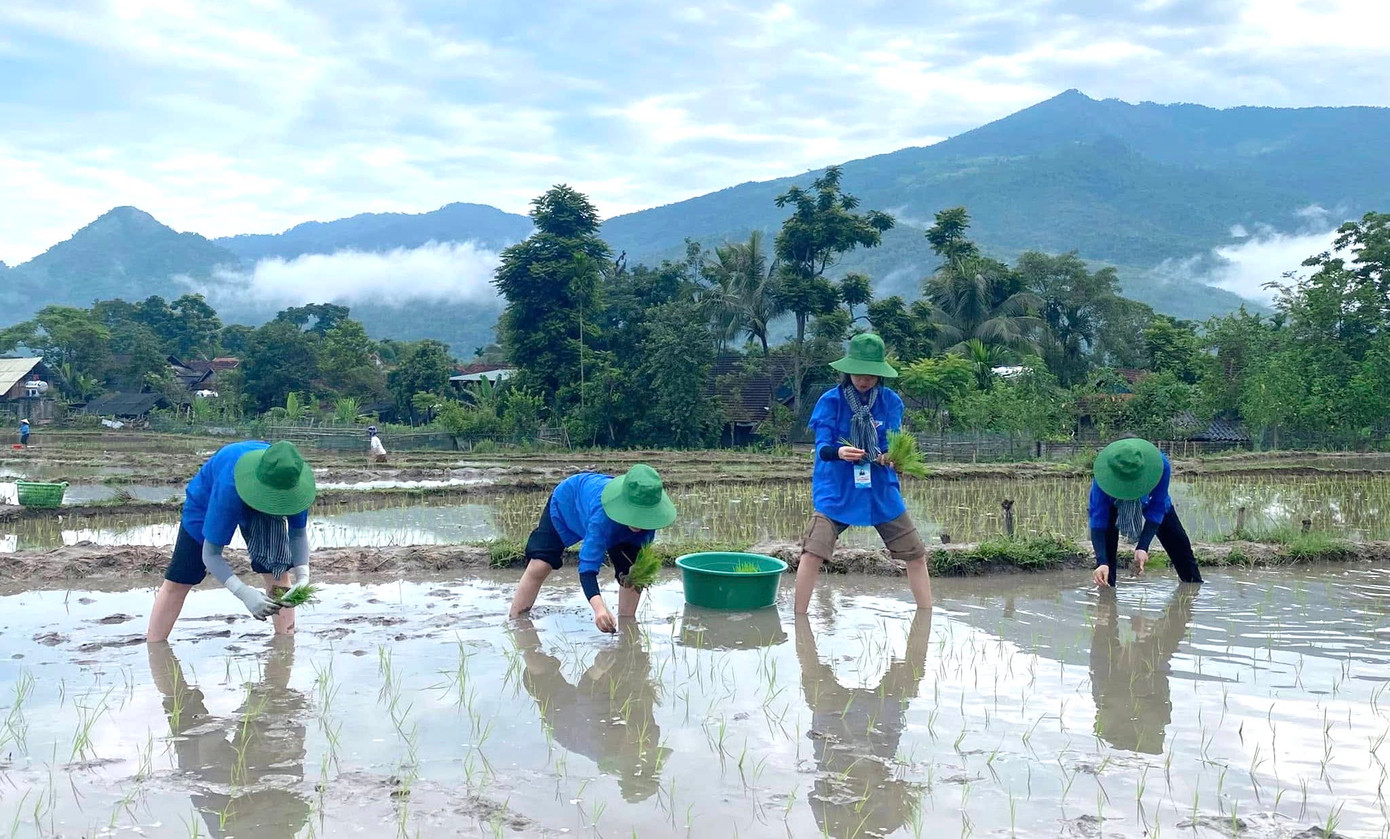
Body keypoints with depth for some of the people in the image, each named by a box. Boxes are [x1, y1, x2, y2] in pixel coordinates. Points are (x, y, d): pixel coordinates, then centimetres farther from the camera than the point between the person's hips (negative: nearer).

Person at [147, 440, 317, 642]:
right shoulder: (230, 488, -46)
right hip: (207, 500, -3)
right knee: (178, 581, -2)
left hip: (262, 504, 3)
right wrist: (244, 593, -52)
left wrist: (302, 575, -37)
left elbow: (298, 533, -19)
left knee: (279, 571, -14)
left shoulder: (293, 482, -36)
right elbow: (210, 554, -38)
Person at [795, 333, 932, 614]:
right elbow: (822, 448, -15)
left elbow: (891, 446, -5)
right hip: (836, 491, -3)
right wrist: (839, 452, -38)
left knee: (916, 555, 6)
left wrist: (889, 457, -29)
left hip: (881, 490, 3)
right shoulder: (831, 400, -9)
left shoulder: (891, 401, -2)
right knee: (812, 553, -16)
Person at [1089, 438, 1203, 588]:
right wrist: (1102, 562, -55)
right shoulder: (1103, 472, -44)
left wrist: (1142, 547, -43)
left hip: (1148, 500, 1)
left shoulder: (1160, 464, -43)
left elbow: (1157, 508, -34)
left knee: (1180, 546, 5)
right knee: (1106, 550, -19)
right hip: (1114, 502, -1)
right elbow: (1098, 520, -44)